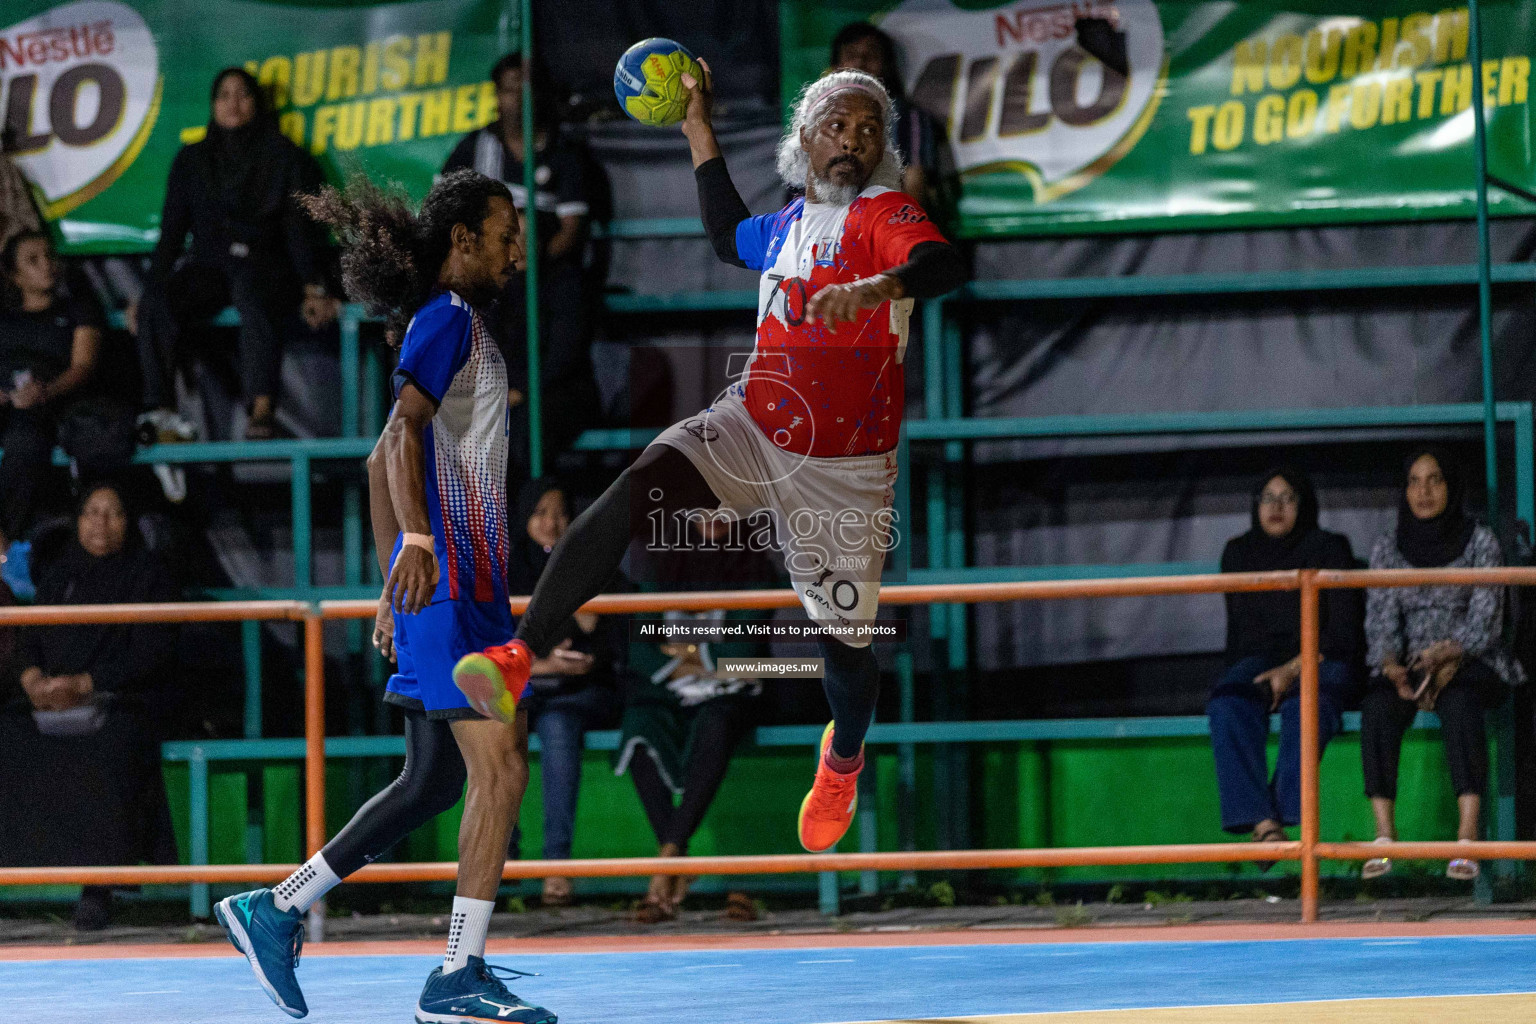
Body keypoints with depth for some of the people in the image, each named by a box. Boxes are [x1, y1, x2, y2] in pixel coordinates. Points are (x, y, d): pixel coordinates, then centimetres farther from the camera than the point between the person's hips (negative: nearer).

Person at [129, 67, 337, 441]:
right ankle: (161, 413, -41)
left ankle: (262, 411, -50)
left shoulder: (285, 159, 11)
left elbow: (301, 228, 2)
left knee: (253, 295, -41)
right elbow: (172, 232, 15)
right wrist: (148, 291, 2)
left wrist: (314, 289, -14)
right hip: (208, 266, 3)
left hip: (266, 266, -3)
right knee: (157, 307, -31)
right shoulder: (191, 161, 19)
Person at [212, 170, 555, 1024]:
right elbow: (402, 432, -21)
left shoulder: (448, 325, 22)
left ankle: (277, 909, 16)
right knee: (501, 767, -14)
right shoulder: (451, 318, -7)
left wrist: (393, 586, 27)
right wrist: (418, 538, -34)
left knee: (436, 780, 12)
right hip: (450, 580, -10)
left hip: (457, 584, 10)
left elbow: (385, 462, 25)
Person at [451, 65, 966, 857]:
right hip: (750, 428, 4)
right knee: (636, 493, -24)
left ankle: (842, 760, 40)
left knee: (842, 634, 6)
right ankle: (519, 658, -30)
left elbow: (943, 264, -32)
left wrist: (875, 288, -52)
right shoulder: (787, 226, 12)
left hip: (841, 465, -4)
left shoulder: (885, 215, -9)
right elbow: (729, 237, 37)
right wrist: (699, 131, 33)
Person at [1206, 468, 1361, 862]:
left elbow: (1343, 633, -2)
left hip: (1316, 664, -2)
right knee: (1227, 706, -33)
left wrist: (1293, 670, -15)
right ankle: (1263, 825, -46)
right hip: (1258, 663, 2)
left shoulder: (1329, 549, 5)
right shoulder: (1238, 553, 16)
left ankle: (1283, 813, -46)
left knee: (1308, 707, -39)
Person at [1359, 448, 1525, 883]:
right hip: (1408, 664, 2)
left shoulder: (1479, 541, 2)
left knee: (1458, 702, -38)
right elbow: (1381, 619, 4)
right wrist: (1392, 667, -17)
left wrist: (1445, 657, -24)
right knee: (1377, 707, -32)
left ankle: (1467, 839, -45)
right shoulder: (1387, 547, 11)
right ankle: (1384, 837, -36)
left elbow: (1485, 618, -6)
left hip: (1470, 664, -2)